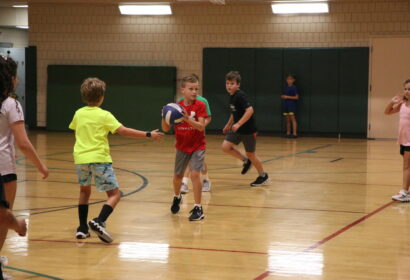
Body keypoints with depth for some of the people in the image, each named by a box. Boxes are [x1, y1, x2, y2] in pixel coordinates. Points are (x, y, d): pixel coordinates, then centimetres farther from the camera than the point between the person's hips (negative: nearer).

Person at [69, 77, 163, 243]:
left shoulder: (78, 114, 10)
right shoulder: (104, 116, -5)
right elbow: (123, 131, -13)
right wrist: (148, 135, -10)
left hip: (80, 158, 5)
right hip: (99, 158, -5)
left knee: (84, 190, 26)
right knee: (114, 194, -1)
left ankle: (82, 229, 22)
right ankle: (99, 222, -26)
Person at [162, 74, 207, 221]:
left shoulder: (200, 105, -13)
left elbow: (201, 126, -23)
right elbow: (166, 129, -6)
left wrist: (187, 118, -38)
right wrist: (165, 117, -26)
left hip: (197, 146, -4)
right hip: (182, 147, 4)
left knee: (195, 174, -18)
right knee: (177, 175, 16)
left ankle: (198, 208, -9)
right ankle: (177, 198, 47)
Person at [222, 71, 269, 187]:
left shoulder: (240, 96, -21)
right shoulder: (232, 97, 6)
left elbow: (250, 110, -31)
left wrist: (238, 124, -31)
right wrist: (229, 124, 23)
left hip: (248, 130, -8)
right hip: (237, 130, 8)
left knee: (251, 154, 4)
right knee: (225, 147, -6)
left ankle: (263, 176, 24)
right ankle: (246, 161, 14)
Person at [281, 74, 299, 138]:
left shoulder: (294, 87, -7)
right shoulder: (286, 88, 15)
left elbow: (296, 97, -10)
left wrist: (288, 97, -15)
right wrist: (283, 97, 3)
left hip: (292, 105, -7)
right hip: (286, 105, 7)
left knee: (293, 119, -10)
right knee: (287, 120, 8)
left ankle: (295, 133, -12)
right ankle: (288, 133, 13)